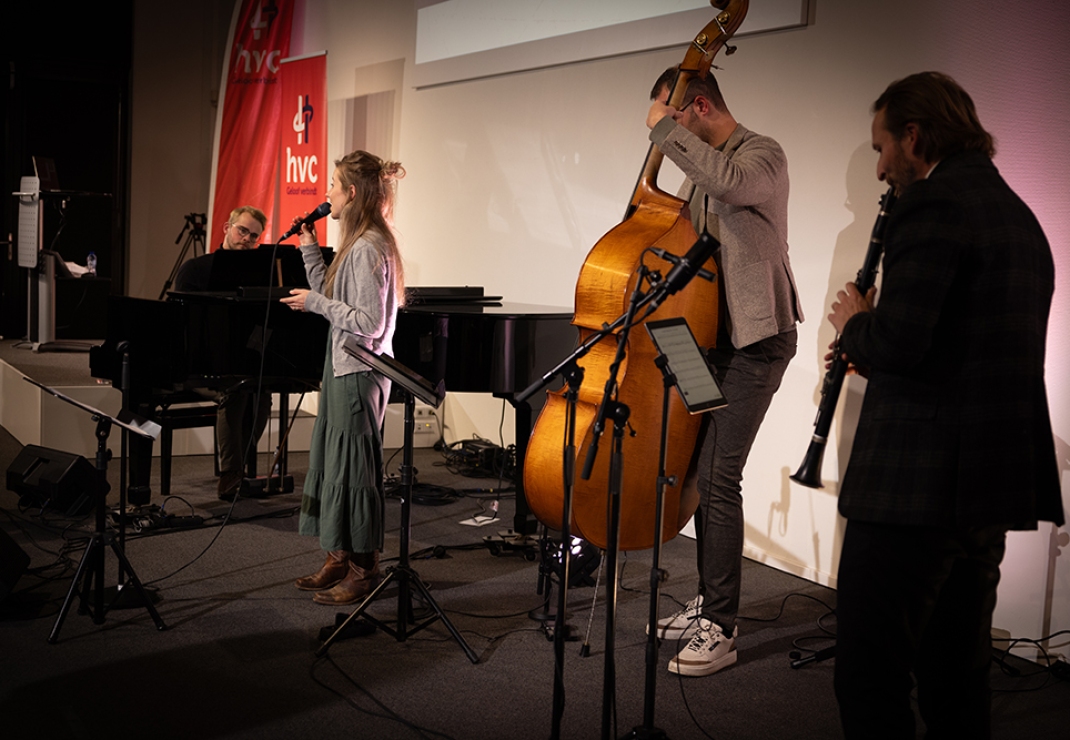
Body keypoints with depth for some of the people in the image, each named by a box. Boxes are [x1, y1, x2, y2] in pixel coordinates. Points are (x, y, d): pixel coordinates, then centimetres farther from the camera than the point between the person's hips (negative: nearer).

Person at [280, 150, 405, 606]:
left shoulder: (369, 248, -18)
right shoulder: (359, 243, 13)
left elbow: (370, 322, -23)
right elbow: (330, 296, 16)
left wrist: (315, 304, -16)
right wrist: (308, 245, 16)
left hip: (358, 373, -10)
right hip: (344, 368, 10)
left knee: (352, 468, -2)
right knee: (331, 462, 16)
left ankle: (363, 571, 10)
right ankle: (340, 559, 26)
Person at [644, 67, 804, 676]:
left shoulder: (762, 155, -10)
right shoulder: (700, 170, 16)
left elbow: (729, 181, -34)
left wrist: (664, 129, -24)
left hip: (755, 342, -9)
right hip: (713, 338, 9)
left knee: (718, 478, -13)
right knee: (700, 471, 13)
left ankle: (720, 631, -5)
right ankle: (709, 604, 27)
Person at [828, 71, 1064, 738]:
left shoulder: (934, 203, -12)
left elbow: (898, 343, -22)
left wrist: (855, 322, -2)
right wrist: (871, 346, 17)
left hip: (918, 479, -10)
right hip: (996, 482, 10)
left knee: (870, 673, -1)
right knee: (957, 671, 19)